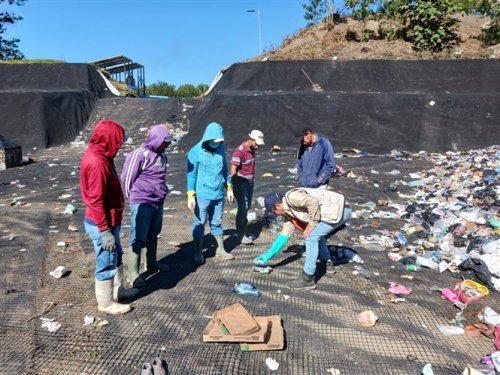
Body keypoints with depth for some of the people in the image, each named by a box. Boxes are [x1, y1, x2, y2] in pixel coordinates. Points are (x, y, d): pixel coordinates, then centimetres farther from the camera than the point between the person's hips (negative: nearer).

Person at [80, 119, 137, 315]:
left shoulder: (99, 156, 6)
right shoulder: (97, 162, -25)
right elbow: (96, 201, -26)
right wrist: (105, 231, -22)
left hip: (109, 221, 10)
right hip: (102, 225, -10)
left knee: (116, 257, 24)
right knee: (106, 263, 7)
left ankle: (117, 290, 41)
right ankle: (106, 303, 24)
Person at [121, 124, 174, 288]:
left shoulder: (162, 155, 10)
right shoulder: (139, 155, -15)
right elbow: (127, 178, -9)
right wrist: (133, 197, 2)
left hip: (158, 202, 8)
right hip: (141, 203, -8)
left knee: (153, 235, 19)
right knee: (138, 238, -4)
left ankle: (152, 264, 34)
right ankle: (132, 273, 5)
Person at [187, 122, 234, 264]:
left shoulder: (221, 149, 5)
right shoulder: (195, 152, -10)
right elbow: (191, 174, -9)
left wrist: (229, 188, 15)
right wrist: (191, 196, -12)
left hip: (219, 194, 4)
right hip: (202, 195, -4)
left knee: (216, 222, 16)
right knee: (200, 223, 5)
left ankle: (220, 249, 28)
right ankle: (198, 253, 16)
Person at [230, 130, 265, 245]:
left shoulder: (252, 150, 8)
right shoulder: (239, 151, -18)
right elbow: (233, 170, -19)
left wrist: (251, 181, 14)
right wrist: (235, 187, -19)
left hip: (249, 182, 8)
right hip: (241, 183, -8)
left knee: (247, 207, 13)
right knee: (243, 208, -6)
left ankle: (244, 231, 25)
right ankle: (241, 235, 1)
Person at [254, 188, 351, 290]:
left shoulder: (291, 197, -15)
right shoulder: (288, 213, 15)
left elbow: (313, 202, -27)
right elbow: (284, 235, 17)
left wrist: (312, 224, -16)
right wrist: (268, 255, 19)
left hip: (338, 210, -10)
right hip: (338, 211, 10)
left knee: (311, 237, -12)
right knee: (317, 234, 26)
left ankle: (308, 279, -5)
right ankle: (328, 263, 38)